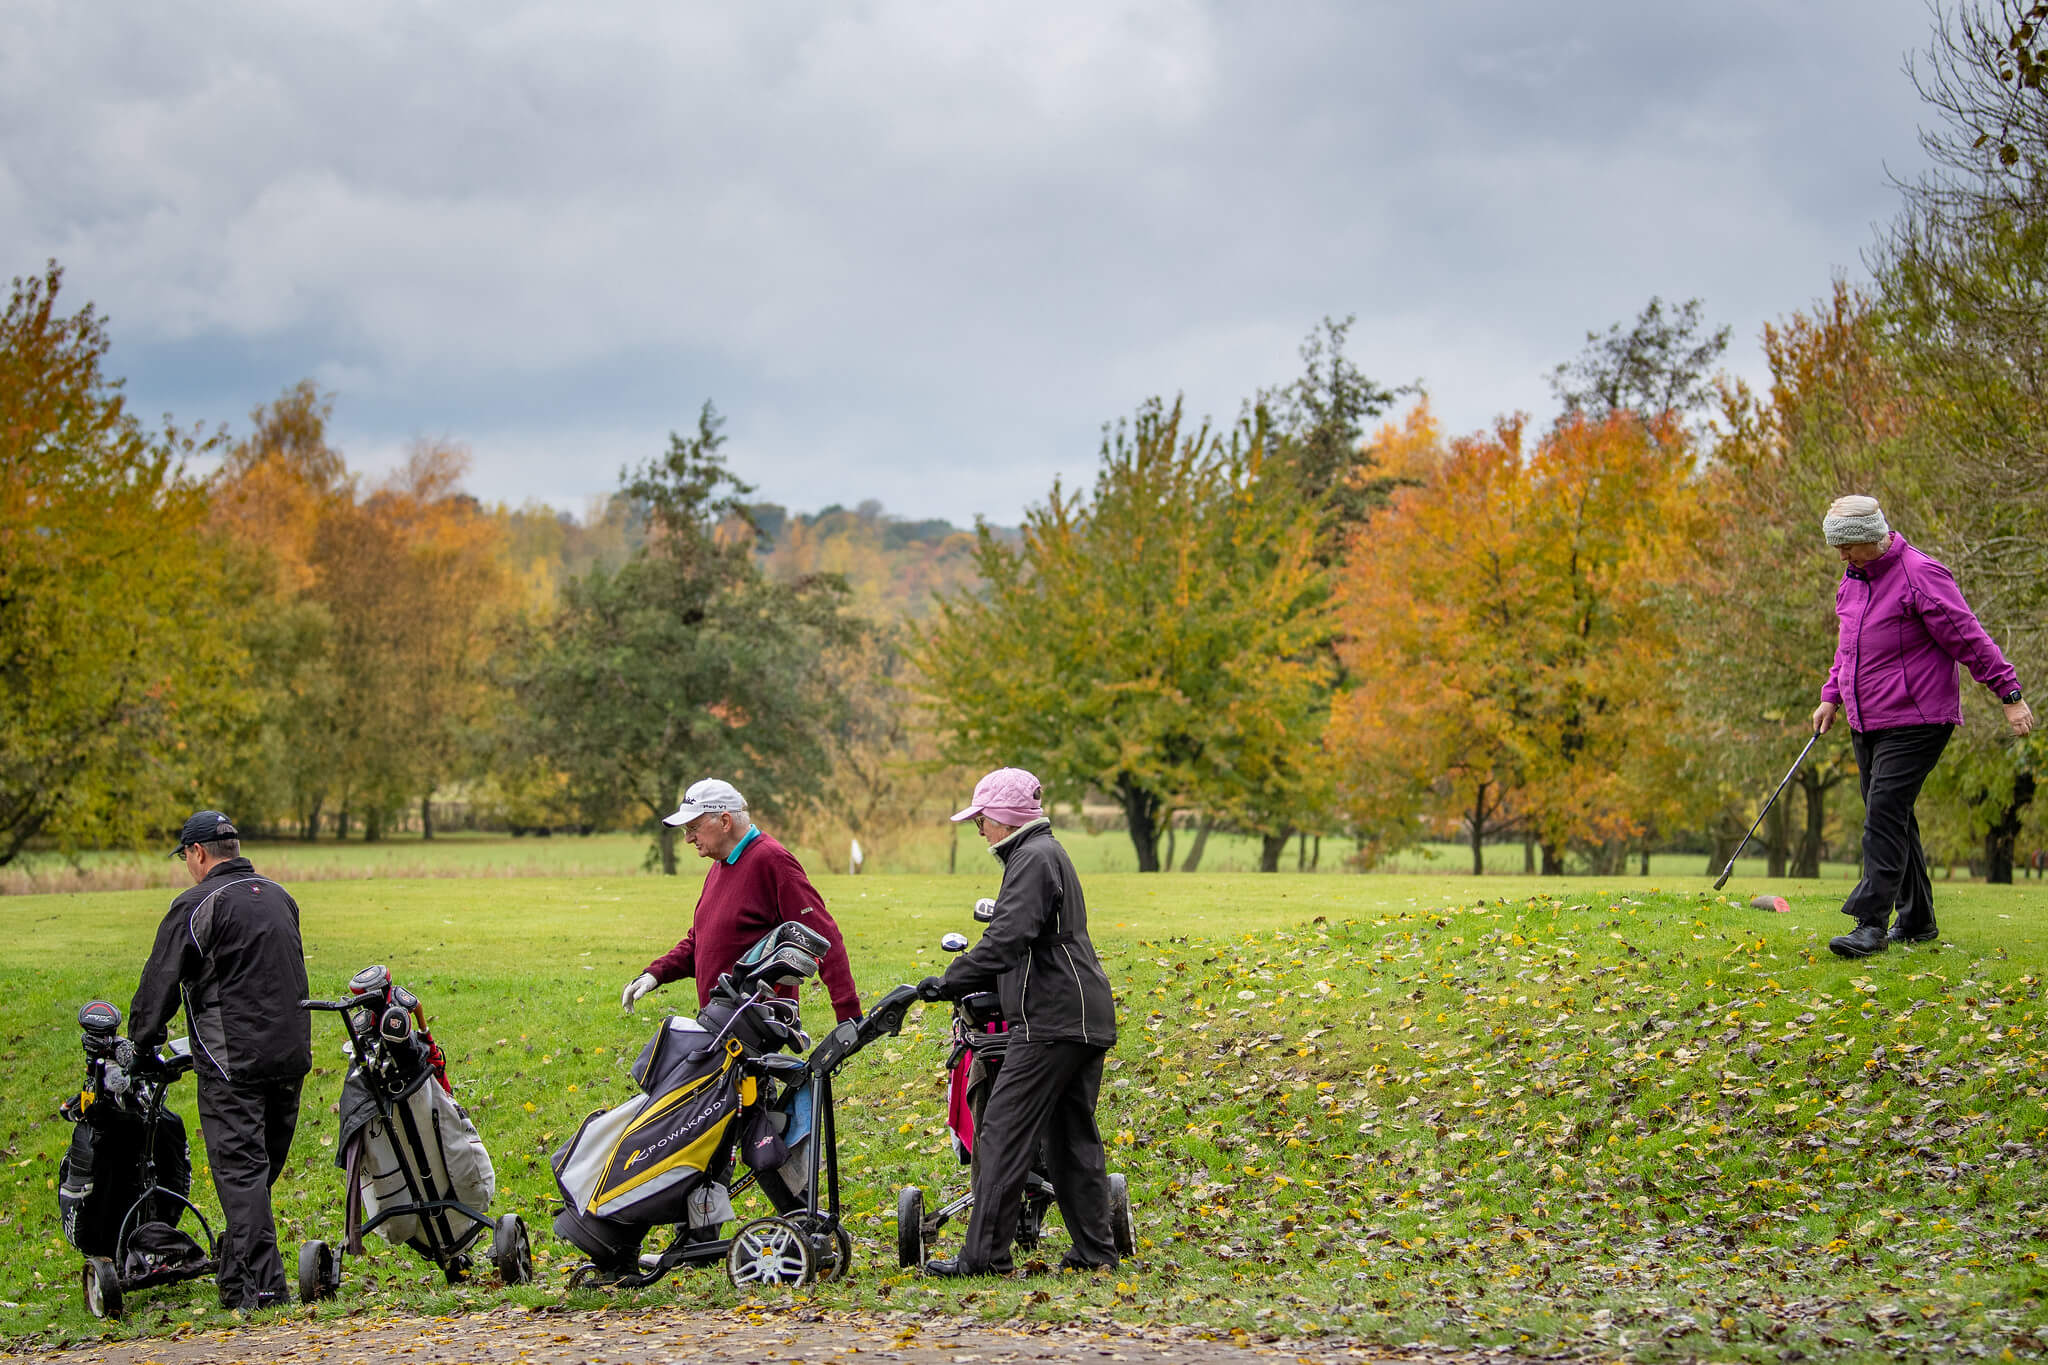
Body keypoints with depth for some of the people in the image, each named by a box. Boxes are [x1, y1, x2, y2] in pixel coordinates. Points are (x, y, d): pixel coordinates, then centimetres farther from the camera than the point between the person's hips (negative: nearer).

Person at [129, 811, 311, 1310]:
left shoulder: (197, 905, -8)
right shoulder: (279, 897, 15)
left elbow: (159, 982, -7)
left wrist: (143, 1041, 7)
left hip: (233, 1060, -7)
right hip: (291, 1053, 7)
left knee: (239, 1168, -5)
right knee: (262, 1166, 14)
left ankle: (260, 1284, -9)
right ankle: (237, 1266, 22)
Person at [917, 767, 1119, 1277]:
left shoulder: (1034, 859, -11)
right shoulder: (1047, 853, 22)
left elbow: (1007, 939, -22)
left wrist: (949, 983, -18)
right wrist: (962, 982, 23)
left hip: (1051, 1021, -11)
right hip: (1085, 1019, 11)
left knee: (1003, 1130, -9)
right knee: (1071, 1135, 12)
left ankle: (985, 1254, -10)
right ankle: (1094, 1249, 13)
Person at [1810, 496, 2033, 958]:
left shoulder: (1919, 575, -15)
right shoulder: (1852, 580, 12)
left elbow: (1969, 639, -15)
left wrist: (2010, 695, -15)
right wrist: (1831, 697, 16)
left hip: (1914, 721, -9)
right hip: (1866, 725, 9)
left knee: (1884, 815, -16)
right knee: (1893, 820, 12)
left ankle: (1871, 924, -18)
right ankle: (1916, 920, 21)